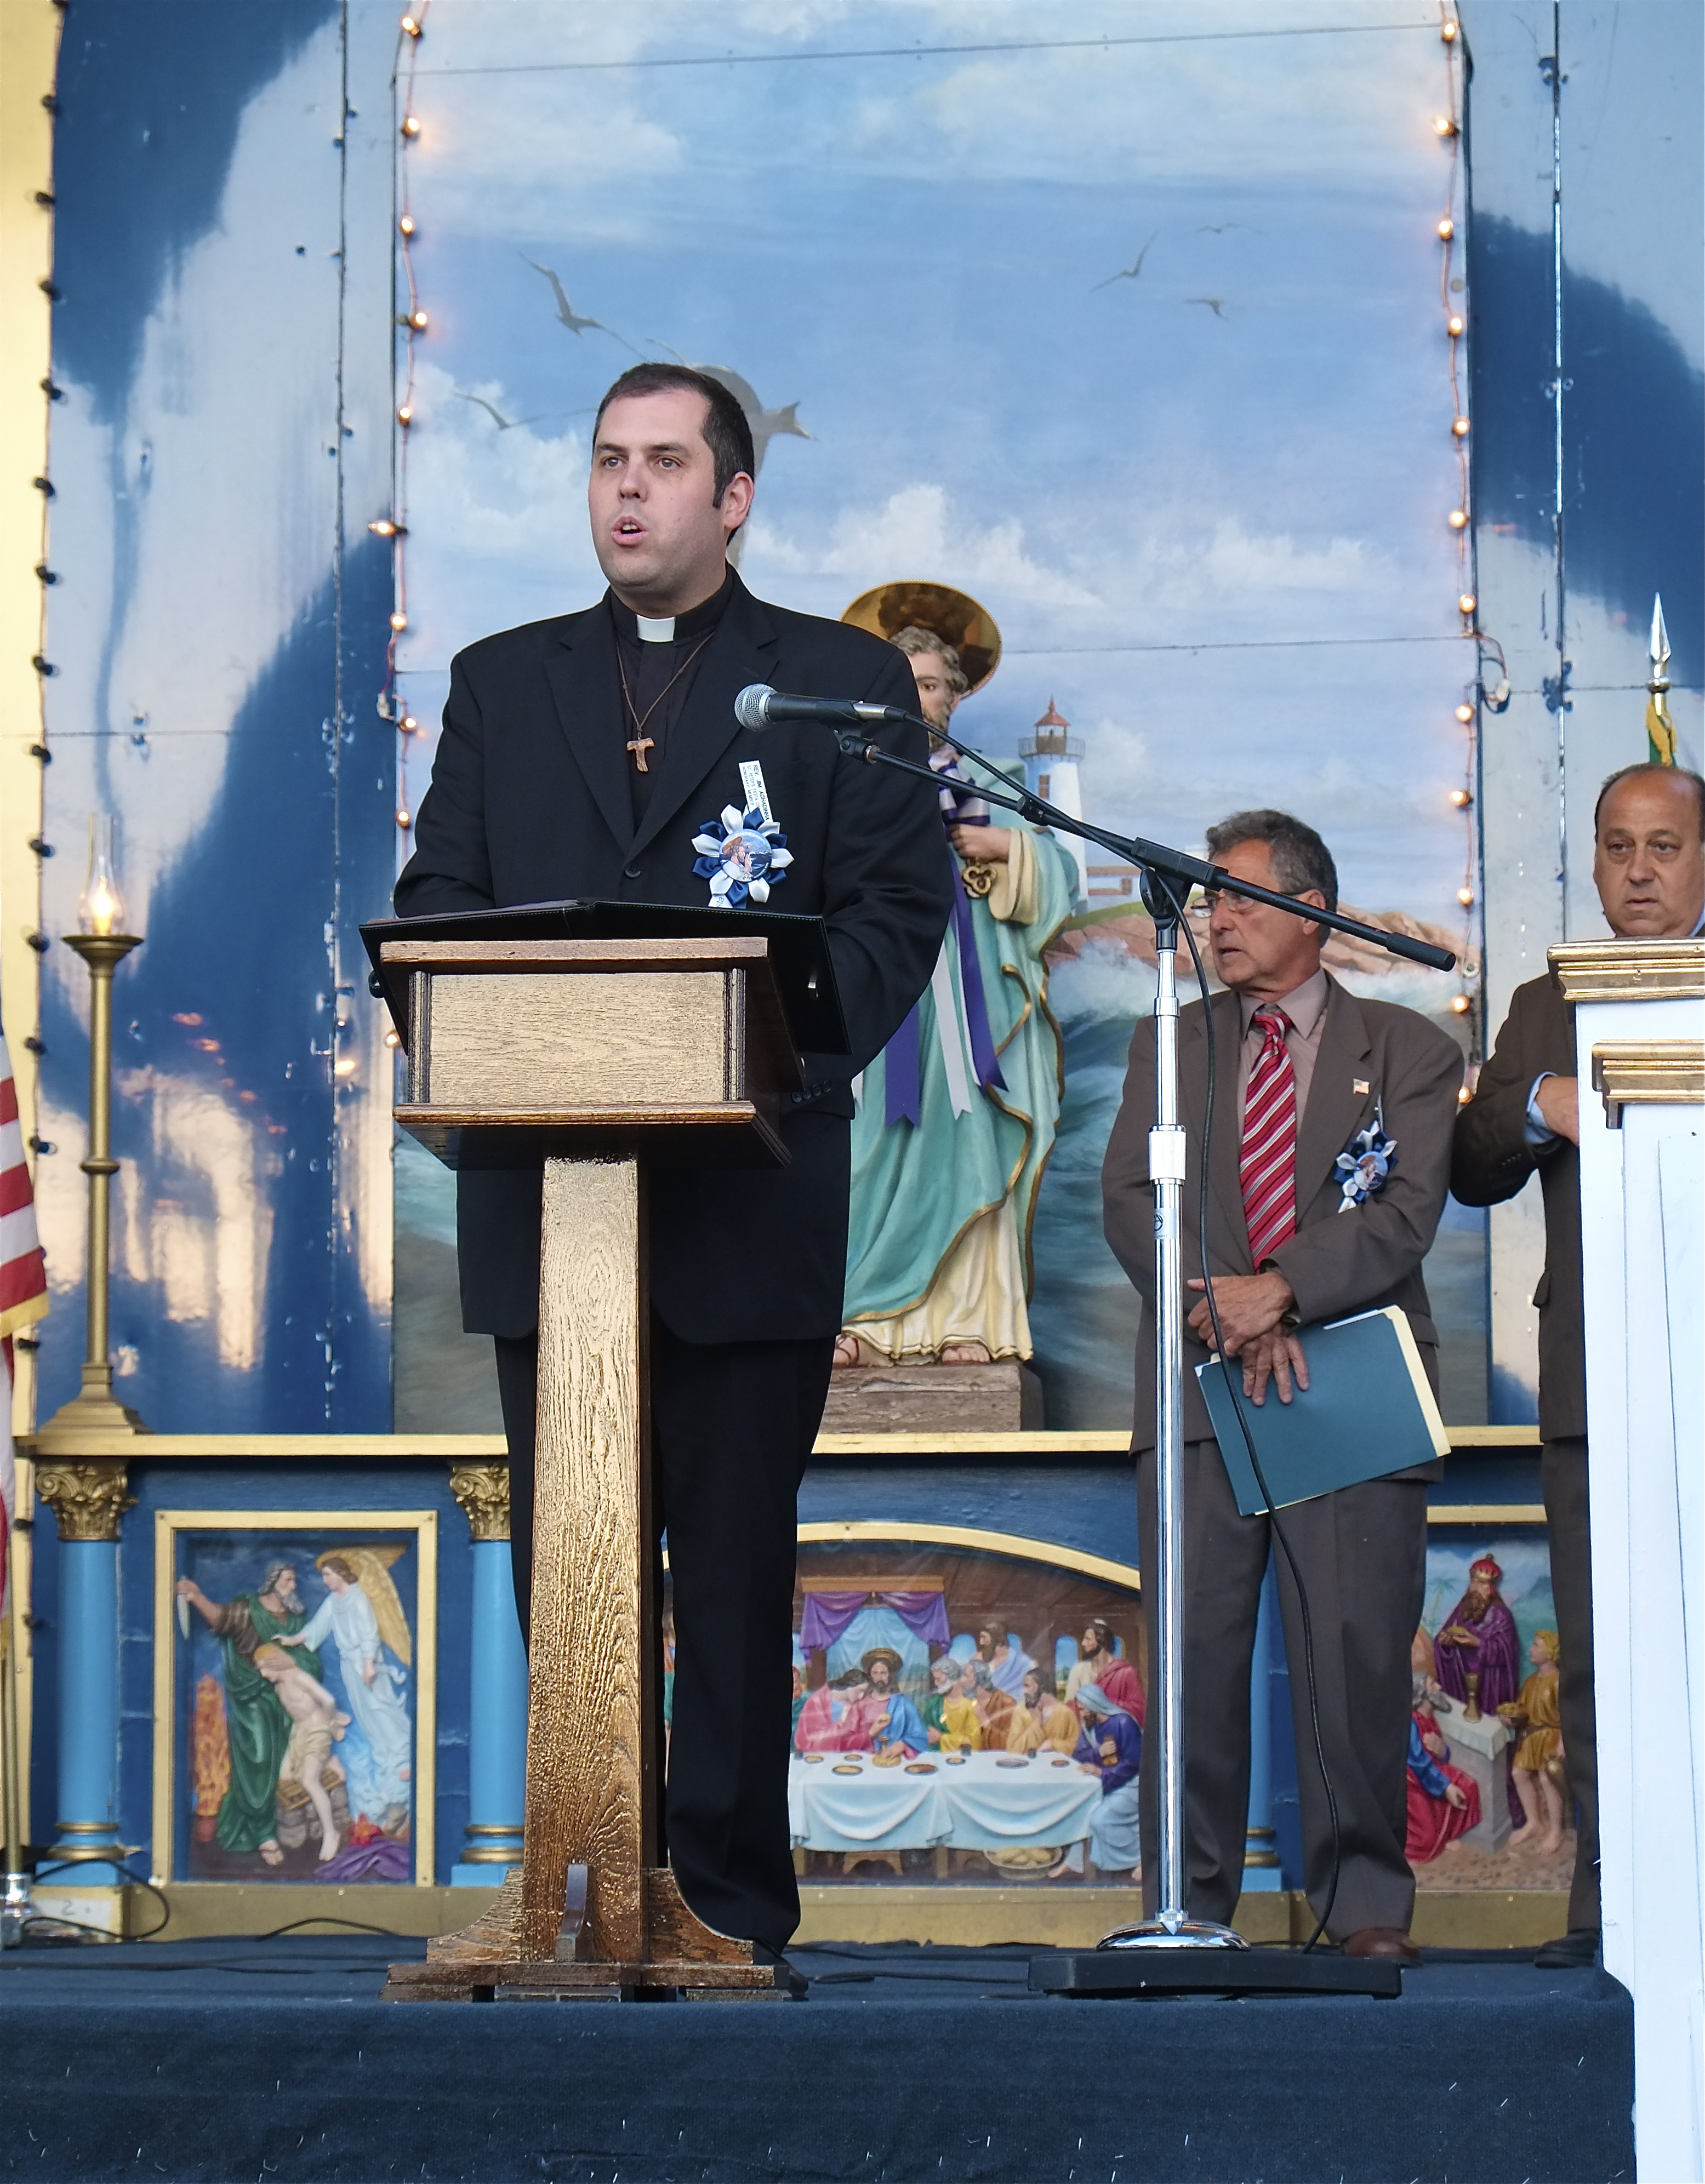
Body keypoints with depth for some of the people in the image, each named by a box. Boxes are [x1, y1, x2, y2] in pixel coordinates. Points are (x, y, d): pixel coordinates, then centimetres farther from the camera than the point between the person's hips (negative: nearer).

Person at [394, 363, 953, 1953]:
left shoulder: (843, 682, 8)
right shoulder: (500, 683, 17)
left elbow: (897, 911, -1)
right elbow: (433, 900, 11)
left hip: (748, 1194, -3)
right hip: (544, 1193, 3)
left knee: (736, 1563, 1)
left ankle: (731, 1903, 8)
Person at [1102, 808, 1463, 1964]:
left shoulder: (1409, 1049, 11)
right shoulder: (1169, 1043, 19)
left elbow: (1405, 1212, -2)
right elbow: (1130, 1197, 6)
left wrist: (1283, 1291, -17)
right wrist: (1221, 1310, -10)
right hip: (1199, 1376, 2)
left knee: (1357, 1646, -6)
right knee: (1194, 1647, -2)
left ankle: (1367, 1901, 2)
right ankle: (1191, 1902, 3)